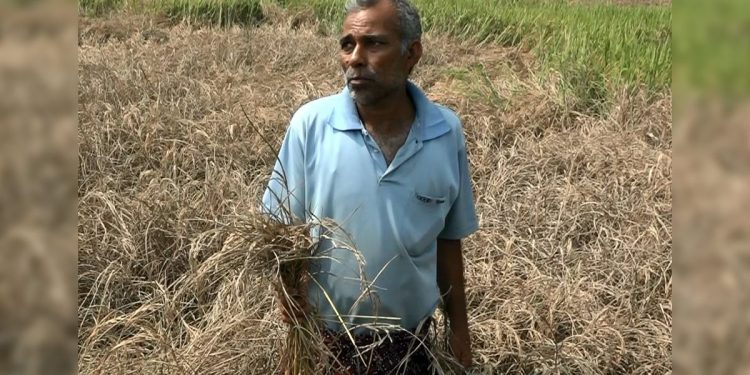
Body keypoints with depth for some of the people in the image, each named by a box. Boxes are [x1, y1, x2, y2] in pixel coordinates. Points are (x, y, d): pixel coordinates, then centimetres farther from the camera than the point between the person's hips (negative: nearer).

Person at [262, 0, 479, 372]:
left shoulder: (447, 132, -7)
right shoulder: (310, 124, -13)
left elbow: (447, 239, 3)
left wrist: (458, 326, 7)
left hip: (410, 342, 2)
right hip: (323, 338, -1)